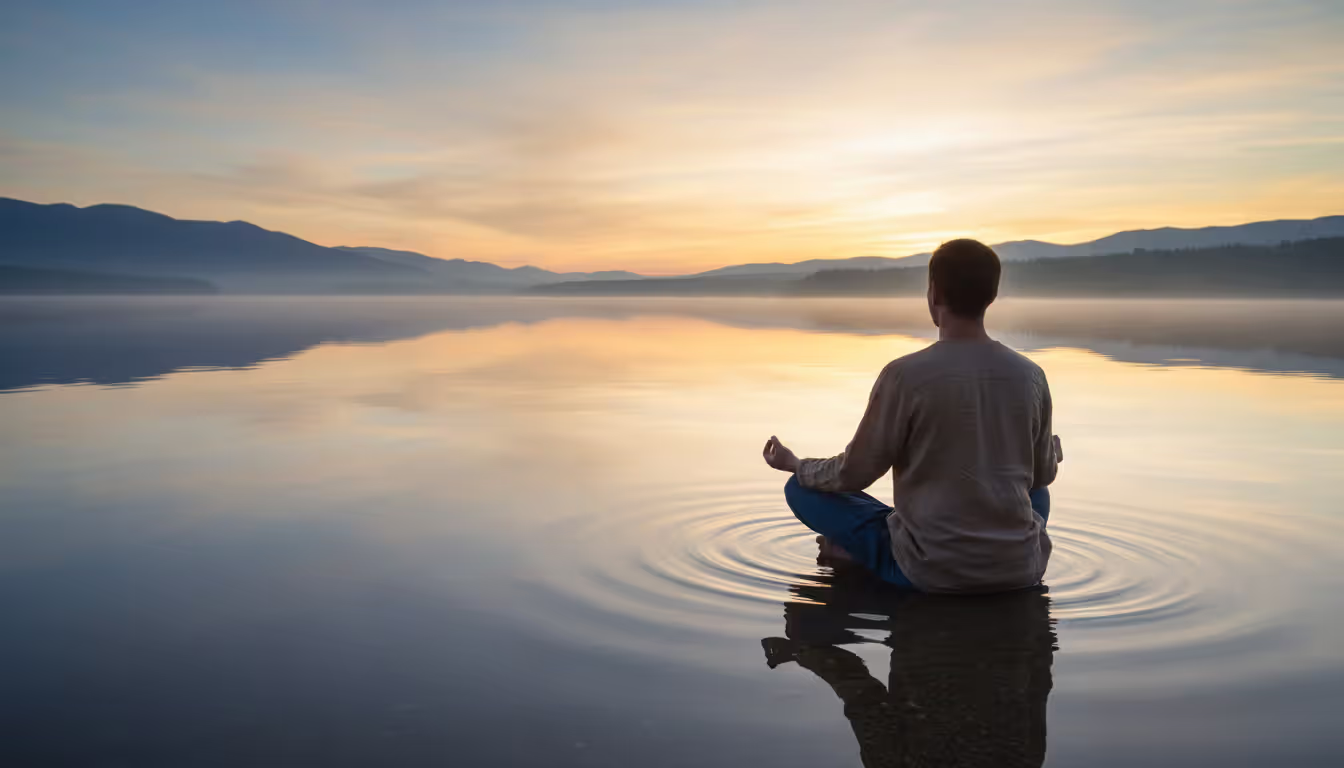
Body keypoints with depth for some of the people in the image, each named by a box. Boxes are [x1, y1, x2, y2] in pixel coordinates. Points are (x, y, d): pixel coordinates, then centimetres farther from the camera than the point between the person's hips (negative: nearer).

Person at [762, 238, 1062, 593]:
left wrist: (794, 464, 13)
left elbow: (855, 473, -7)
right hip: (1021, 568, 5)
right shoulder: (1031, 376, -5)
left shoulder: (905, 375, -17)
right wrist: (1052, 458, 35)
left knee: (802, 488, 7)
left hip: (933, 570, -4)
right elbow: (1042, 474, 10)